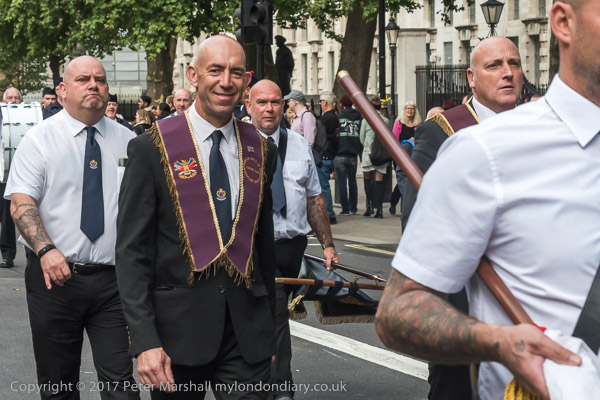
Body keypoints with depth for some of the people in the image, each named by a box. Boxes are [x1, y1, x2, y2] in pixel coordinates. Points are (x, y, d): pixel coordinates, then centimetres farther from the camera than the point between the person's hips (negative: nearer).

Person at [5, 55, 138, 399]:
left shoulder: (128, 142, 9)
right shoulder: (41, 139, 1)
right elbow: (21, 201, -6)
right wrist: (46, 249, -22)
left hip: (113, 277, 1)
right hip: (55, 275, -1)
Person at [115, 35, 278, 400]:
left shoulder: (261, 151, 9)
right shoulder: (152, 149, -5)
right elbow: (132, 252, -7)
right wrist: (145, 341, -15)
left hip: (247, 330, 3)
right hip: (178, 326, -3)